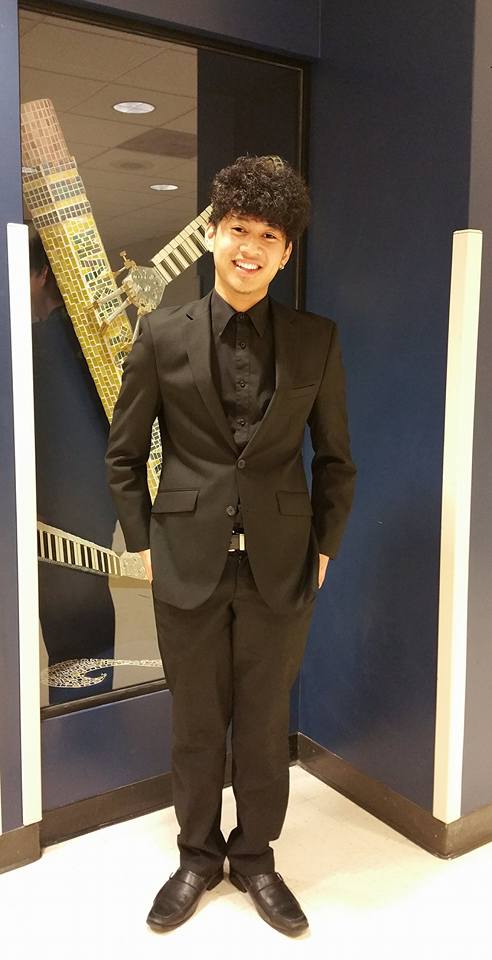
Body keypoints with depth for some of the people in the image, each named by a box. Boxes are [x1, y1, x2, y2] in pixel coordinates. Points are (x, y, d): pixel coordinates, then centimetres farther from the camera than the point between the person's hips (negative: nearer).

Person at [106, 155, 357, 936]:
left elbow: (335, 459, 7)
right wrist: (145, 544, 1)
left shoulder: (317, 342, -1)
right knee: (195, 723, 15)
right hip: (189, 566, 0)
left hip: (280, 568, 1)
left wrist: (325, 547, 4)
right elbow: (124, 454, 5)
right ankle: (198, 856, 38)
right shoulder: (162, 337, -2)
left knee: (265, 724, 14)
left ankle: (255, 857, 38)